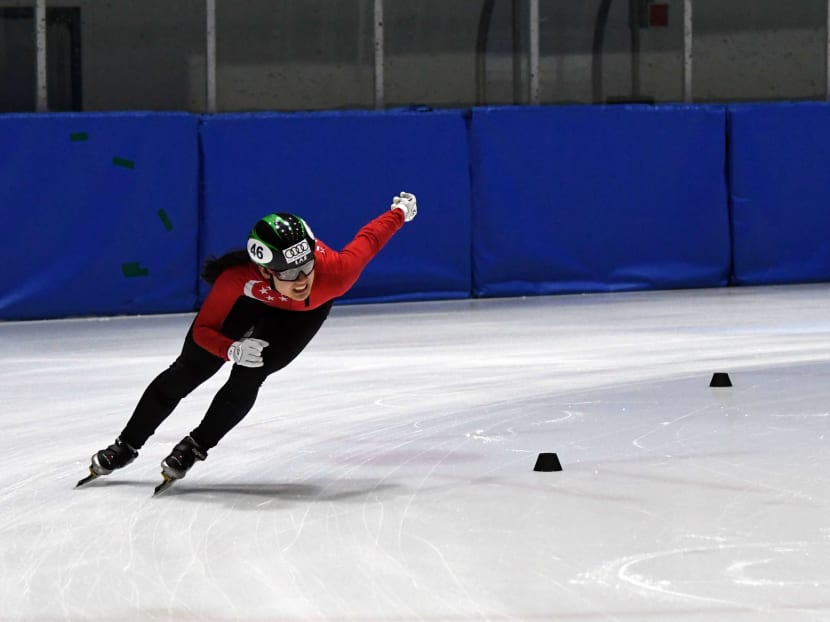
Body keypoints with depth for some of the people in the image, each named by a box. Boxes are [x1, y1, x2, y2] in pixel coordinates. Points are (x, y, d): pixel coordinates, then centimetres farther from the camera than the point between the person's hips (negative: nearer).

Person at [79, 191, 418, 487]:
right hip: (249, 297, 0)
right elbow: (202, 329, -28)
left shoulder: (335, 271, -45)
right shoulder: (238, 277, -44)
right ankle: (126, 446, 22)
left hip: (303, 313, 0)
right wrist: (233, 349, -48)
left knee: (246, 379, -15)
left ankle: (196, 447, 10)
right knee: (189, 370, 4)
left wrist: (401, 211, -4)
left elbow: (368, 240, -24)